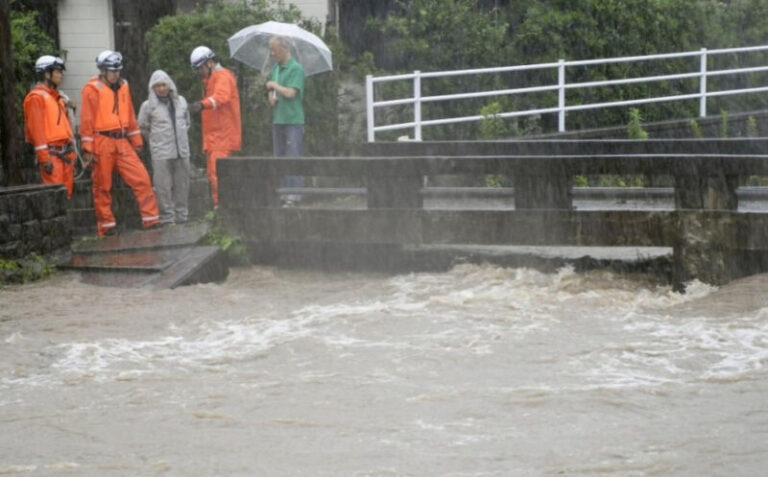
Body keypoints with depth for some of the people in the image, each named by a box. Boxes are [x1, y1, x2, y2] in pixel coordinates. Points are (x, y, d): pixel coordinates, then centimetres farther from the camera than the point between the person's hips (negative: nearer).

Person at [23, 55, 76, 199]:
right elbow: (36, 128, -15)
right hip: (51, 153, -9)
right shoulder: (36, 97, -9)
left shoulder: (57, 96, 19)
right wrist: (44, 157, -20)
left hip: (65, 153, 9)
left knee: (67, 192, 9)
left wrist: (71, 150, 18)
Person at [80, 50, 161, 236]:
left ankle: (150, 219, 1)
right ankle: (106, 225, 10)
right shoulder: (93, 89, -5)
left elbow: (130, 115, 21)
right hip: (102, 143, -5)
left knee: (141, 178, -3)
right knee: (102, 186, 2)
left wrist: (136, 141, 20)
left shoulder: (123, 86, 14)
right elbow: (87, 120, -8)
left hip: (122, 143, 5)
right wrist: (88, 149, -12)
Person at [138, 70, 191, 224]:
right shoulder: (148, 105, -2)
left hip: (182, 149, 4)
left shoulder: (181, 101, 9)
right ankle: (167, 216, -1)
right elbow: (143, 128, 8)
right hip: (161, 153, -4)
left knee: (182, 183, 7)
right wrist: (155, 140, 9)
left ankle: (181, 214, 16)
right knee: (163, 185, -6)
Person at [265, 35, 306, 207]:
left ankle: (294, 194, -8)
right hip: (278, 120, 8)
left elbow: (290, 93, -20)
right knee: (279, 158, 10)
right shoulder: (275, 68, 15)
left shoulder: (296, 69, -10)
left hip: (293, 120, -8)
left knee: (293, 157, -9)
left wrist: (274, 85, -5)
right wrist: (271, 97, 3)